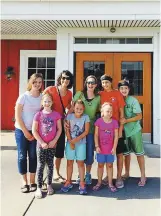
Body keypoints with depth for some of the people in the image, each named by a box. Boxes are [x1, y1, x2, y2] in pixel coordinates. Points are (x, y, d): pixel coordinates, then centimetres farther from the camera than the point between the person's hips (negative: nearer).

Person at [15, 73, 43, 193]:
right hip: (21, 130, -2)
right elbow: (17, 116, -10)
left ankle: (32, 181, 17)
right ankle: (24, 182, 15)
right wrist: (25, 132, -9)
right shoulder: (24, 96, -10)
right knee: (22, 156, 3)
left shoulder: (42, 97, -2)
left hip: (35, 131, 2)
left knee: (33, 155, 6)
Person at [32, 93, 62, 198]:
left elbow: (59, 129, 1)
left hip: (52, 144, 1)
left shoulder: (56, 114, -2)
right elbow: (34, 131, -5)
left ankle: (49, 185, 24)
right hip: (41, 144, -1)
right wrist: (42, 142, -10)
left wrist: (54, 141, -8)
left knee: (50, 165, 10)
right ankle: (39, 187, 10)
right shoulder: (38, 115, -5)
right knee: (41, 166, 3)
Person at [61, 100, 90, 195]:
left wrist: (77, 139, -16)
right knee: (69, 162, 9)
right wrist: (71, 141, -12)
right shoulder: (70, 116, -2)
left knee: (80, 163, 5)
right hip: (70, 142, 1)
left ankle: (82, 183, 11)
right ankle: (68, 182, 20)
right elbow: (67, 130, -4)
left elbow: (86, 131, -8)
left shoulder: (86, 117, -5)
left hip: (81, 143, -1)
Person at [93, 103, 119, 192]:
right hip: (101, 148, 0)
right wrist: (97, 146, -9)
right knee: (100, 165, 11)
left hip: (110, 148, 0)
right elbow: (96, 135, -4)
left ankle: (110, 183, 19)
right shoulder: (99, 121, -6)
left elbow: (116, 136, -4)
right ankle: (99, 183, 23)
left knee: (110, 165, 9)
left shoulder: (114, 122, -5)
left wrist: (114, 148, -8)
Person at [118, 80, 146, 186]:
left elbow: (139, 116, -13)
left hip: (135, 130, -4)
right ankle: (127, 173, 31)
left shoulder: (133, 100, -11)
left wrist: (126, 120, -22)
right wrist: (120, 122, -13)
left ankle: (143, 176, 13)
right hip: (124, 131, 4)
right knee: (126, 153, 15)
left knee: (139, 153, 4)